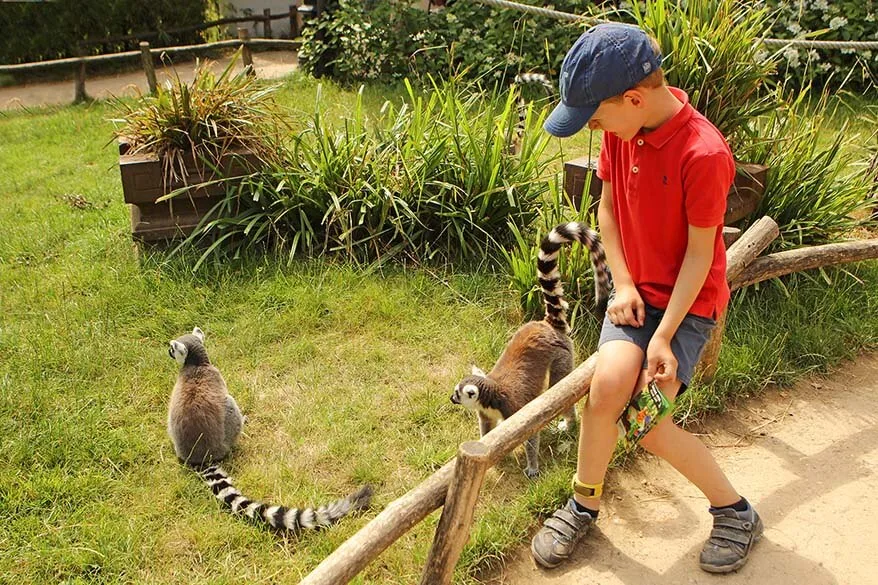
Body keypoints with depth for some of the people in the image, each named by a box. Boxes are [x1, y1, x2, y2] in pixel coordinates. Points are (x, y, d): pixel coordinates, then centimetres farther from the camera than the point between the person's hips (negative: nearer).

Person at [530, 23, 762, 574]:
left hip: (689, 299, -5)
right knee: (609, 385, -20)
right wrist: (623, 283, -5)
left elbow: (700, 251, -19)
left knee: (646, 422, -14)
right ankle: (585, 503, 4)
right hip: (637, 289, 5)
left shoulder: (703, 153, -25)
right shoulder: (621, 128, -5)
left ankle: (736, 512, 11)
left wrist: (665, 336, -21)